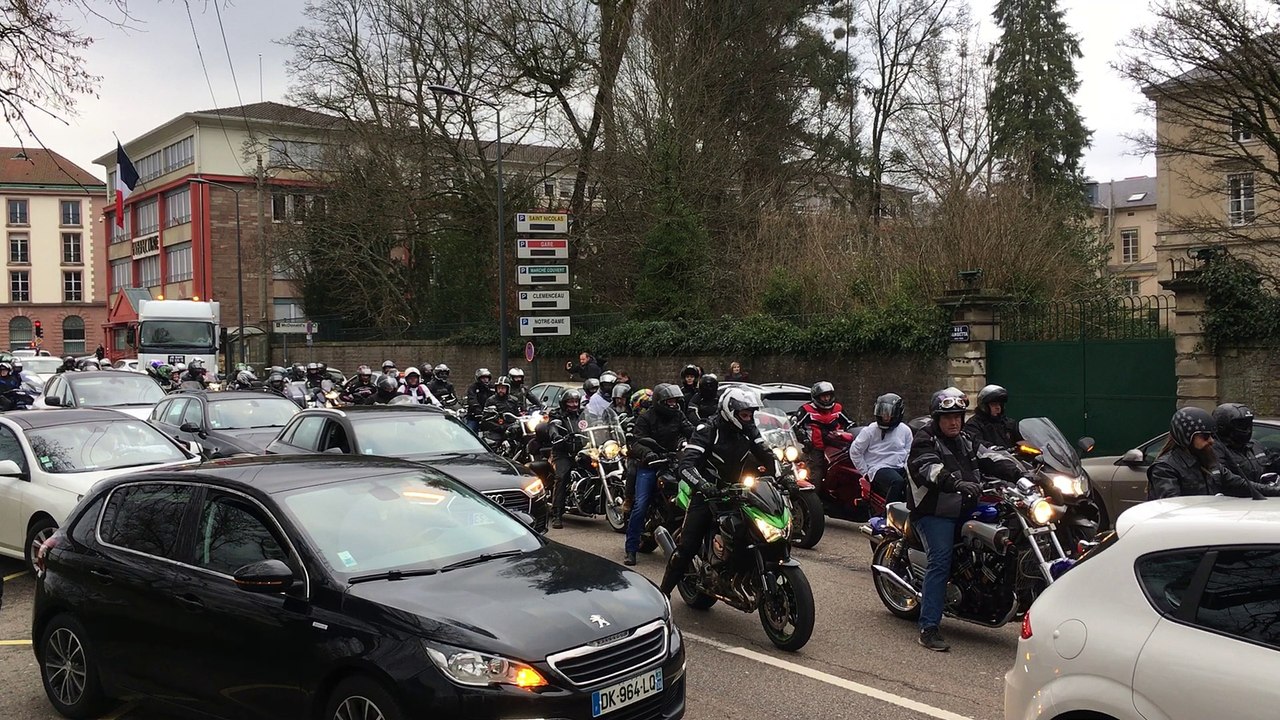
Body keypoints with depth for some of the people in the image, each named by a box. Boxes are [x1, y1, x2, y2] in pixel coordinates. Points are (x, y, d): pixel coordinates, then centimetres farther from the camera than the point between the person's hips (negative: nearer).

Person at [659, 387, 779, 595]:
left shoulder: (748, 430, 2)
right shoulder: (707, 430, -15)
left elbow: (766, 455, 7)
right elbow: (685, 465, -25)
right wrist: (701, 484, -43)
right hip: (708, 492, -5)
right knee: (687, 547, -10)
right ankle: (663, 592, -2)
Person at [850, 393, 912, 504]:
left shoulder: (905, 430, 11)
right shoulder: (870, 430, 2)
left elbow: (909, 453, 21)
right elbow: (854, 451, 4)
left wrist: (906, 469, 5)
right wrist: (866, 472, 1)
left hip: (899, 468, 5)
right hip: (879, 468, -5)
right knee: (897, 482, -34)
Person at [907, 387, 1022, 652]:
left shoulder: (966, 442, 21)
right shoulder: (924, 441, -3)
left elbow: (991, 459, 8)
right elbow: (931, 469, -22)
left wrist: (1020, 472, -12)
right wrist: (958, 483, -40)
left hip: (966, 509, 8)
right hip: (935, 512, -8)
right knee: (940, 561, -19)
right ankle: (928, 629, -20)